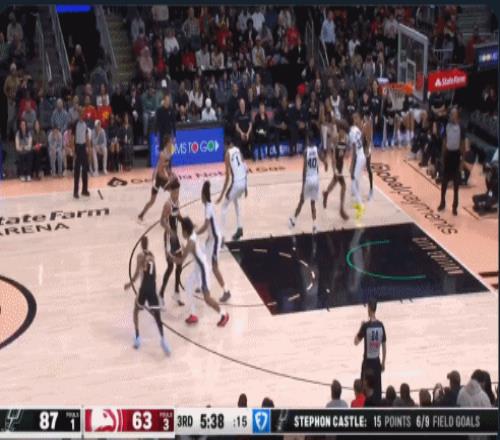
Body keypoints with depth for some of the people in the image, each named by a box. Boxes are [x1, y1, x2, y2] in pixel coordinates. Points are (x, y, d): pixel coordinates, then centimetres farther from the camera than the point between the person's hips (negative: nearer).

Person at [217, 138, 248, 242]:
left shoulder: (228, 154, -5)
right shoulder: (237, 150, 13)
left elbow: (228, 176, -10)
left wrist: (222, 194, -7)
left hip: (236, 183, -6)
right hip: (243, 182, 6)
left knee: (224, 208, 5)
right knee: (236, 201, 34)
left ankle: (221, 236, -5)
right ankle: (239, 229, 31)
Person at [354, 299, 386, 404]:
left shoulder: (366, 326, -15)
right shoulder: (381, 325, -2)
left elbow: (356, 342, -6)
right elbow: (384, 346, 4)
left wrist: (361, 328, 6)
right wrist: (383, 363, 14)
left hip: (367, 361, -4)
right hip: (377, 361, 4)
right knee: (377, 389, 10)